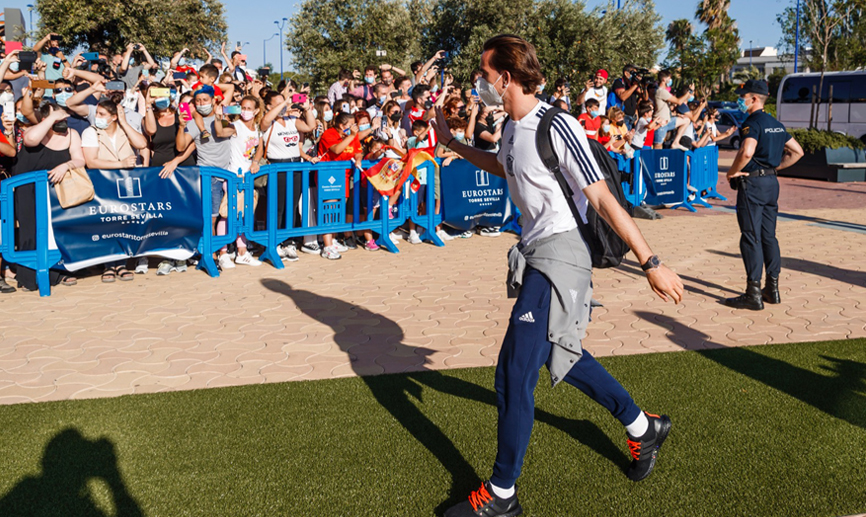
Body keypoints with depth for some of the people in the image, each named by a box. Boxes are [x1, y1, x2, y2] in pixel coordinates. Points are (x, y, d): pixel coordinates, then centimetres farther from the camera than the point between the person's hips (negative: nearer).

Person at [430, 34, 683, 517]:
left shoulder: (557, 127, -19)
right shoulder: (514, 127, 8)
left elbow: (603, 199, -21)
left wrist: (652, 264, -20)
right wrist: (452, 142, 36)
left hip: (560, 256, -10)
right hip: (536, 255, 10)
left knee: (514, 374, -7)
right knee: (562, 357, 21)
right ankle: (643, 427, 41)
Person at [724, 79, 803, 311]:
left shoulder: (752, 123, -13)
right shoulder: (776, 124, 14)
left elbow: (747, 152, -30)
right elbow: (797, 151, 21)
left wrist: (732, 172, -16)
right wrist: (775, 167, 17)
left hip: (752, 182, -9)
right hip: (772, 181, 9)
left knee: (751, 237, -5)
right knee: (768, 235, 13)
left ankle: (753, 294, -4)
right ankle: (772, 289, 17)